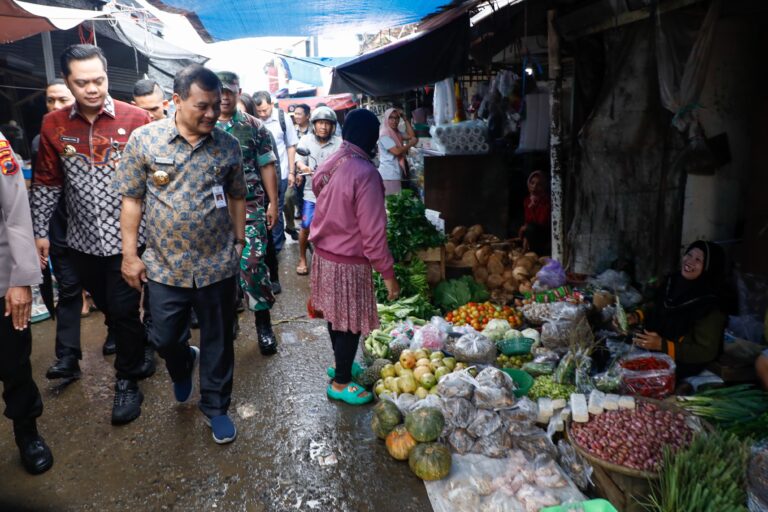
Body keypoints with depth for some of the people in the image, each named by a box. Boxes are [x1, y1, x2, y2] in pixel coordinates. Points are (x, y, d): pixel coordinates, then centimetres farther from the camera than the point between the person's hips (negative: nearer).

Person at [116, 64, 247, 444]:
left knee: (218, 342, 11)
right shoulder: (144, 139, -6)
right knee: (164, 339, 15)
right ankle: (183, 366, 50)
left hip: (218, 264, 1)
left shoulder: (228, 146, -1)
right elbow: (132, 199, -3)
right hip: (164, 266, 0)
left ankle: (215, 407, 31)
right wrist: (130, 254, -3)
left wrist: (240, 242, 7)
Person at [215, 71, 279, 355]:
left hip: (250, 207, -2)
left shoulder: (254, 127, 3)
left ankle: (263, 324, 4)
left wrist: (273, 203, 0)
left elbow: (267, 167, 4)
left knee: (252, 262, -9)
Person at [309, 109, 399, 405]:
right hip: (349, 262, -8)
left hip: (324, 254, 8)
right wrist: (388, 273, -15)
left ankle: (340, 365, 43)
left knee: (335, 315, 23)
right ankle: (341, 383, 24)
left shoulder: (329, 165, 1)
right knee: (351, 323, 9)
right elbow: (373, 232, -23)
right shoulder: (365, 173, -23)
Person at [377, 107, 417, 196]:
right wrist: (411, 143, -7)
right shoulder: (384, 134, -12)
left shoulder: (397, 133, 16)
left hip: (396, 173, 9)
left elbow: (412, 135, 11)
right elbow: (396, 151, -20)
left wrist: (405, 119, 9)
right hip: (388, 175, -9)